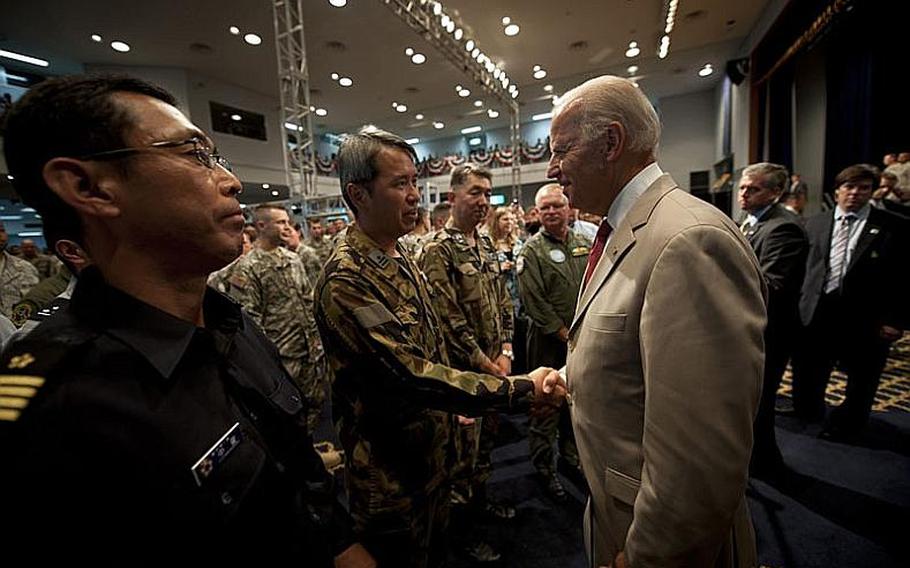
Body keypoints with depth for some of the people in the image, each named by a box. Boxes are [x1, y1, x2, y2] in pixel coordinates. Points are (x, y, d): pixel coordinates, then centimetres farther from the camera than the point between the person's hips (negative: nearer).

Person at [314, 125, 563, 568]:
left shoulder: (401, 259, 3)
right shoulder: (345, 280, -27)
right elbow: (411, 375, -33)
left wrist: (452, 404, 13)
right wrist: (522, 388, -30)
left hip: (432, 447, 8)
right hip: (389, 468, -7)